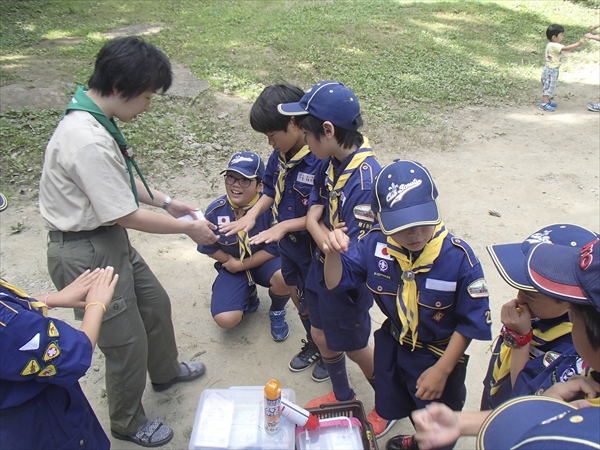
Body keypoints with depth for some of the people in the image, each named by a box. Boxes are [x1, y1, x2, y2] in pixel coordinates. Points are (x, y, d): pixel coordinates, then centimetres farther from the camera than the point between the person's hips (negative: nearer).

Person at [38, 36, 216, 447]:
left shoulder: (93, 117, 0)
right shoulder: (89, 141, -31)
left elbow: (122, 180, 13)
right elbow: (128, 216, -24)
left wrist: (168, 202, 10)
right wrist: (188, 228, -12)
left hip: (109, 240, 10)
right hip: (86, 254, -10)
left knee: (156, 304, 26)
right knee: (127, 343, 9)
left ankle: (166, 371, 55)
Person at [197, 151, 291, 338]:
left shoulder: (269, 207, -24)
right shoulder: (215, 210, -17)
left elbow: (274, 248, -17)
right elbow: (209, 248, -1)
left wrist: (242, 264, -16)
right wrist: (231, 261, -11)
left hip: (264, 261, -1)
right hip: (232, 266, 1)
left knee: (284, 277, -37)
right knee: (226, 320, -19)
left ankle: (277, 313, 1)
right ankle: (249, 294, 19)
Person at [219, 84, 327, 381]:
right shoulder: (280, 155, -7)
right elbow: (270, 190, 7)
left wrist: (284, 226, -28)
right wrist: (252, 214, -9)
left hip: (314, 248, -7)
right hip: (288, 245, 7)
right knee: (299, 300, 25)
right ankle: (312, 346, 52)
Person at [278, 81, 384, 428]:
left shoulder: (367, 180, -34)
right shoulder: (331, 161, -9)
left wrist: (319, 230, -17)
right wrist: (316, 222, -19)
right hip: (322, 268, 7)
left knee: (355, 348, 16)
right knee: (322, 337, 23)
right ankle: (342, 396, 51)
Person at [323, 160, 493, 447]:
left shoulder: (458, 258, -31)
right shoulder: (375, 245, -21)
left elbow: (471, 322, -18)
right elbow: (335, 281, -8)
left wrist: (441, 369, -15)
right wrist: (333, 252, -30)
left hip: (439, 355, -4)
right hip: (391, 347, 4)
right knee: (389, 411, 30)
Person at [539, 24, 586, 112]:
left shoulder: (555, 45, 11)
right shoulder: (553, 46, -23)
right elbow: (566, 48, -28)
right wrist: (578, 44, -27)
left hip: (553, 69, 10)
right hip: (550, 70, -10)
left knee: (550, 87, 18)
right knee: (548, 87, -6)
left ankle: (547, 101, 28)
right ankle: (544, 104, -3)